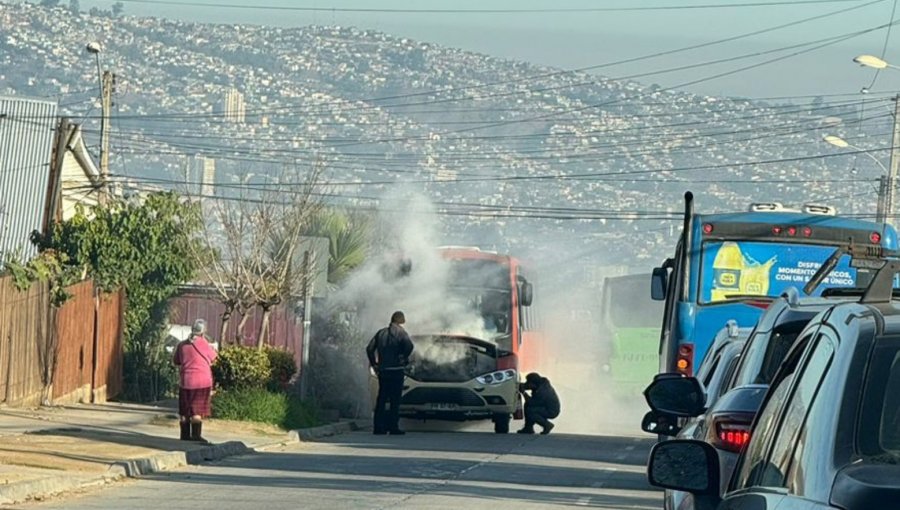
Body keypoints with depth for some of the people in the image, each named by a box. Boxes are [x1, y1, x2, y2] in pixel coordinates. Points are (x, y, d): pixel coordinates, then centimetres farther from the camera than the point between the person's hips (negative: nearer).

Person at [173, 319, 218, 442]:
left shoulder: (182, 345, 3)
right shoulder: (203, 343, -9)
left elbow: (176, 362, 13)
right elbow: (213, 357, 6)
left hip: (186, 381, 4)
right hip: (202, 381, -4)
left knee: (184, 410, 11)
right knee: (198, 409, -2)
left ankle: (185, 434, 14)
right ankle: (196, 434, -8)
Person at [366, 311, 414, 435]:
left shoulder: (381, 332, 11)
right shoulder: (400, 332, -4)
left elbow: (370, 348, 7)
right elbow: (409, 345, -21)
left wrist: (374, 364, 11)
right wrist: (404, 359, -6)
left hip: (382, 370, 5)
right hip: (396, 369, -5)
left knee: (381, 399, 9)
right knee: (395, 400, 0)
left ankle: (378, 427, 6)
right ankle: (393, 426, -3)